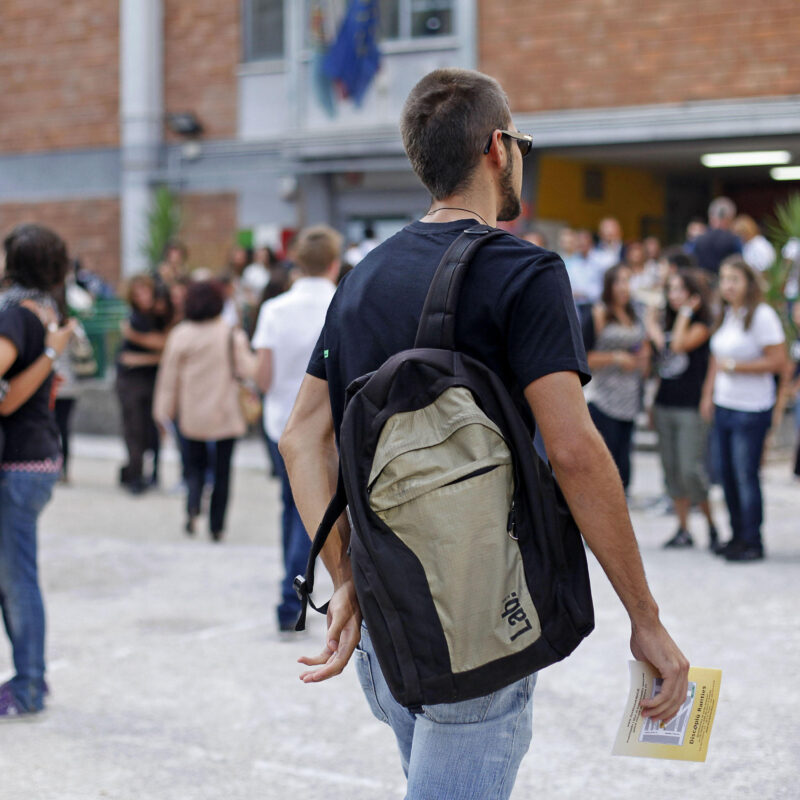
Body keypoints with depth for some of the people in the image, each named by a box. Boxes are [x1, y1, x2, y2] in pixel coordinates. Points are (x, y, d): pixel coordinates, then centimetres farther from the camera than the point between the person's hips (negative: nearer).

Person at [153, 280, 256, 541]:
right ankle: (216, 526, 7)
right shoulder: (232, 335, -10)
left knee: (196, 463, 15)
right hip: (225, 414, -1)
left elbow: (169, 376, -1)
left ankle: (193, 506, -12)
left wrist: (163, 411, 7)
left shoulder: (179, 335, -4)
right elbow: (247, 369, -7)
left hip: (192, 415, 2)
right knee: (222, 469, 7)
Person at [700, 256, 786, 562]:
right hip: (724, 407, 7)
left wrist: (736, 366, -14)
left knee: (746, 475, -5)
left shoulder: (762, 315, -11)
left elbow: (777, 362, -15)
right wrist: (708, 394, 16)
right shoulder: (725, 315, 13)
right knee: (728, 473, 10)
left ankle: (753, 543, 4)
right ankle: (737, 536, 21)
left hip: (751, 410, -7)